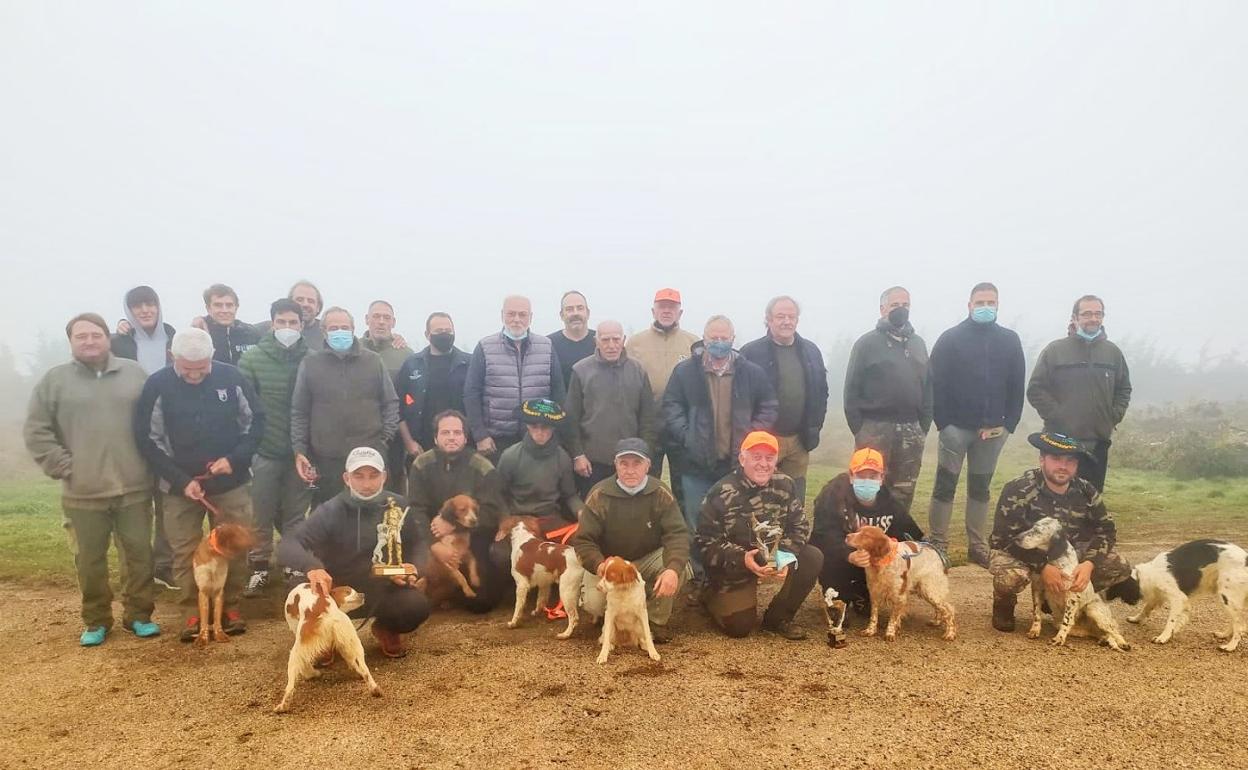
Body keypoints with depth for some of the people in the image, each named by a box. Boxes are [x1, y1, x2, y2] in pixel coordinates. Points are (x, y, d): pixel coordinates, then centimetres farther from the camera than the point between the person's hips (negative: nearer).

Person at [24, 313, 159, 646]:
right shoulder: (54, 379, 1)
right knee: (90, 560, 10)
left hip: (134, 488, 1)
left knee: (139, 554, 7)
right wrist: (64, 467, -6)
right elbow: (35, 431, 1)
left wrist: (150, 463, 3)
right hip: (83, 493, 0)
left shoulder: (134, 373, 4)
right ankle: (96, 621, 25)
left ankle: (138, 615, 22)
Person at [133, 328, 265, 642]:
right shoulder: (158, 385, -12)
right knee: (185, 552, 4)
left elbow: (256, 420, 1)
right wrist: (181, 480, -13)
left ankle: (231, 607, 21)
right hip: (180, 485, 0)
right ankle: (193, 613, 18)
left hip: (231, 482, 1)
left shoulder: (231, 377, -10)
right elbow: (148, 440, -6)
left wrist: (235, 458, -13)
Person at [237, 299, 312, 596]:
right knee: (261, 515, 7)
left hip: (299, 451, 0)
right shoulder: (252, 358, -3)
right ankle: (259, 569, 21)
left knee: (296, 515, 11)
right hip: (264, 450, 0)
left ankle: (295, 567, 24)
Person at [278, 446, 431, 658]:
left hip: (385, 588, 2)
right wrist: (311, 566, -44)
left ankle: (386, 629, 10)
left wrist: (415, 568, -16)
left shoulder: (397, 506, -3)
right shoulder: (331, 511, -12)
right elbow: (288, 544, -21)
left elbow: (419, 542, 8)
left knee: (416, 606, -29)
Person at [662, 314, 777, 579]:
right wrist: (685, 436, -12)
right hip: (697, 463, -1)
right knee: (697, 524, 9)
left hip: (738, 463, 1)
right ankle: (699, 573, 24)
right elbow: (671, 406, -1)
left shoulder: (752, 372, 3)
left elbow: (768, 407, 8)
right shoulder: (685, 371, -1)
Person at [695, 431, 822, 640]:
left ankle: (778, 617, 0)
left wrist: (785, 557, -21)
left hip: (775, 557, 4)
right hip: (733, 566, -4)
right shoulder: (722, 493, -18)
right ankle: (715, 600, 24)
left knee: (813, 558, -19)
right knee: (739, 626, -13)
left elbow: (800, 527, -2)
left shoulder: (785, 486, -6)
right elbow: (704, 541, -17)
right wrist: (742, 558, -32)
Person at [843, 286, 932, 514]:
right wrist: (858, 428, -9)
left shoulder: (918, 344, 14)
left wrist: (924, 425, 7)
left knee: (904, 491, 9)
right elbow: (852, 388, -4)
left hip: (911, 429, 5)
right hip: (875, 428, -5)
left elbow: (927, 387, 15)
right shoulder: (867, 343, -1)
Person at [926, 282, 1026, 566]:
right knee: (945, 486, 0)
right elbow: (936, 385, -6)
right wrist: (943, 423, -11)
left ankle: (978, 547, 19)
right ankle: (938, 545, 7)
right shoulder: (951, 339, -2)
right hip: (956, 427, -3)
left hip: (993, 429, 3)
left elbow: (1017, 387, 7)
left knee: (980, 488, 11)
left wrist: (1008, 424, -2)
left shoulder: (1010, 341, 7)